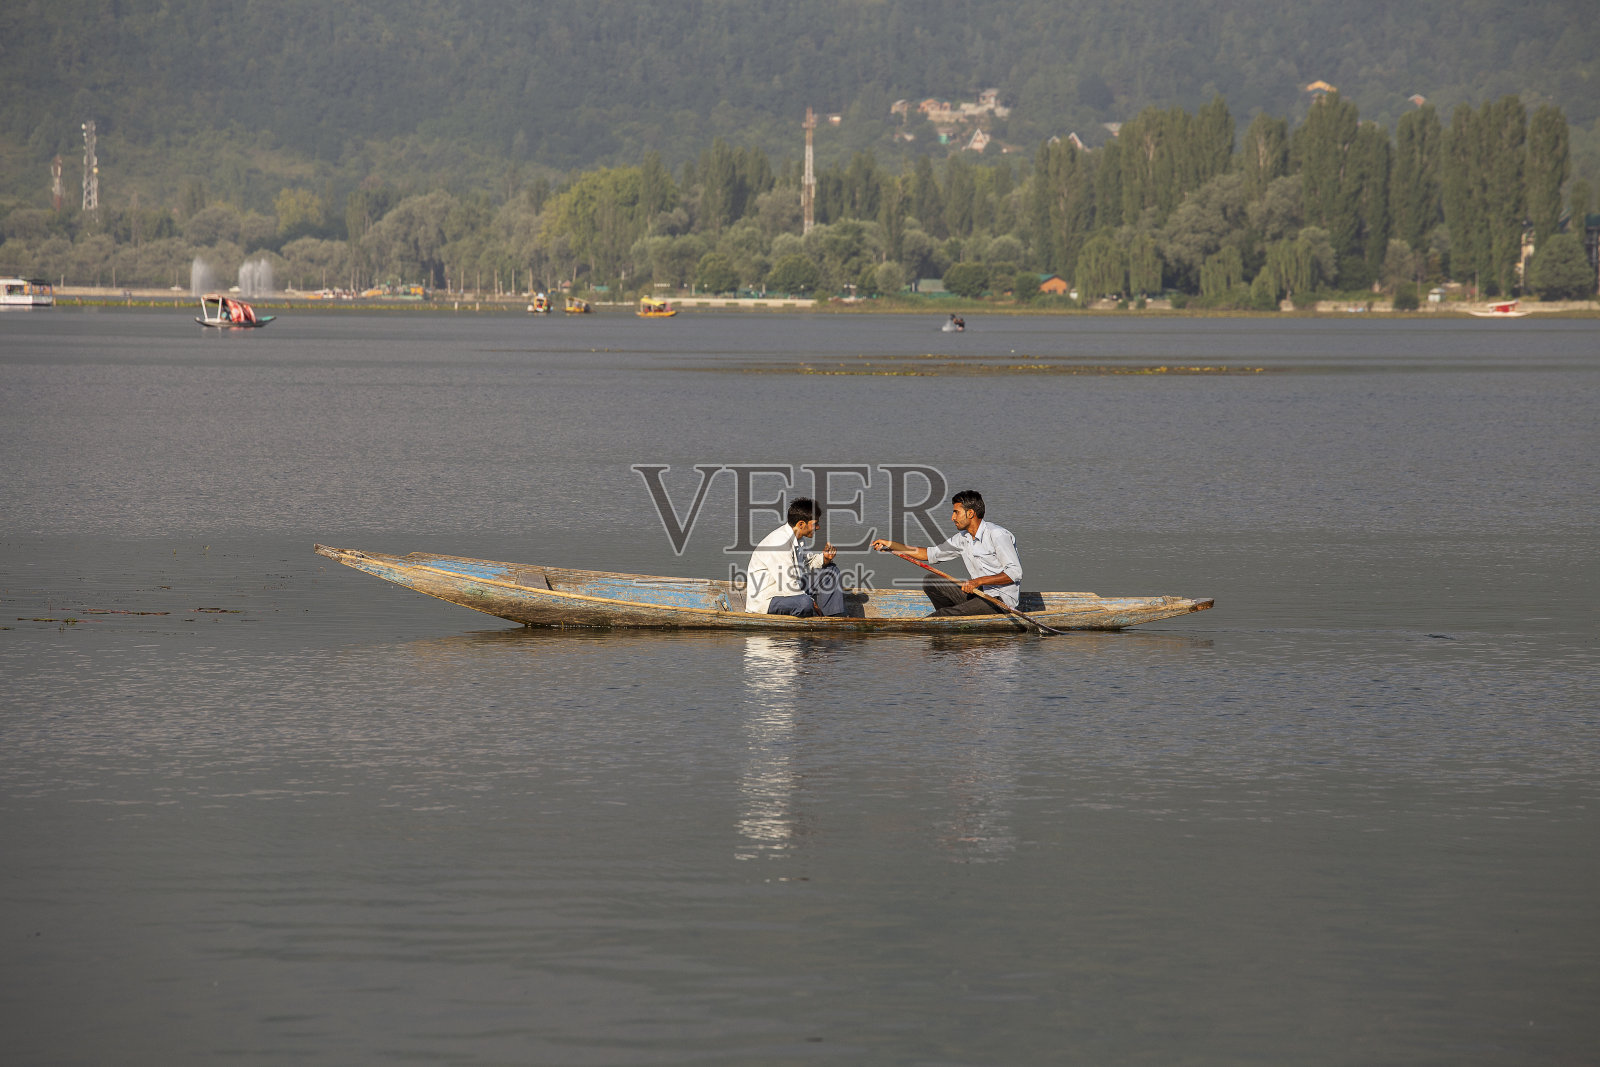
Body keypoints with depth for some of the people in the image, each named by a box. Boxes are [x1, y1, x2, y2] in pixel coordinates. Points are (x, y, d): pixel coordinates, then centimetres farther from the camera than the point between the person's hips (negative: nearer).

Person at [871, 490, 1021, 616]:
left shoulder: (997, 535, -16)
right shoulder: (963, 538, 11)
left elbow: (1015, 573, -21)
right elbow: (931, 554, 17)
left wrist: (979, 581, -27)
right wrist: (891, 545, 12)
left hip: (1001, 600, -9)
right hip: (975, 593, 9)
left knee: (944, 615, -24)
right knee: (931, 581, 5)